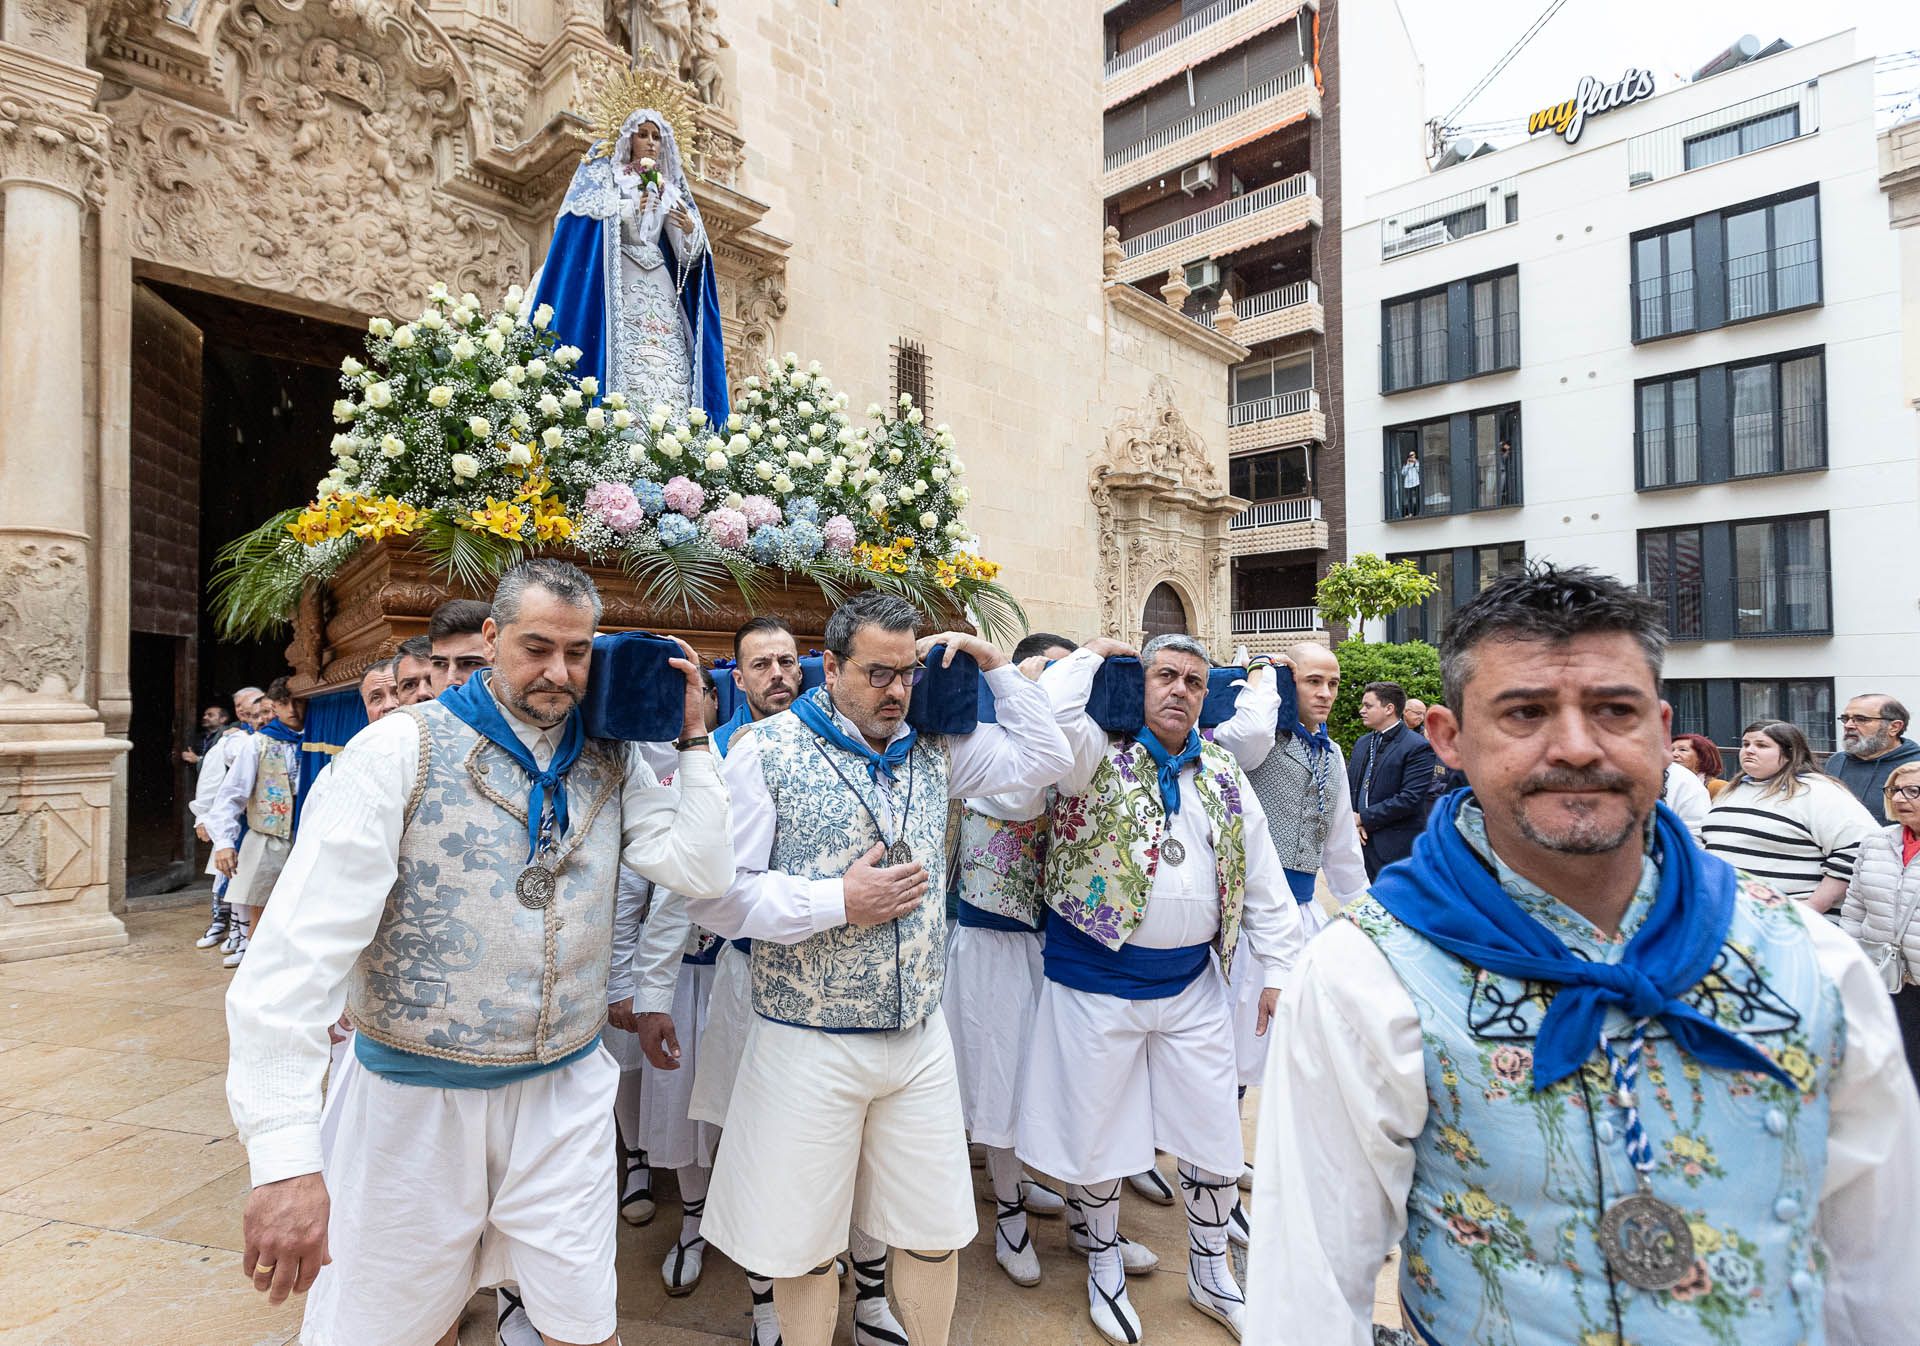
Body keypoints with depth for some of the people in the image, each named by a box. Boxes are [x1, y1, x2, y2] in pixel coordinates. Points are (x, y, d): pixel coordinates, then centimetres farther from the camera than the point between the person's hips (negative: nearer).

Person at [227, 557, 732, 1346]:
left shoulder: (612, 762, 0)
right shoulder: (401, 749, -12)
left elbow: (702, 872, -9)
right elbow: (301, 949, -17)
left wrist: (693, 738, -10)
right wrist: (284, 1159, -22)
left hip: (565, 1095, 3)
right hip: (414, 1099, -2)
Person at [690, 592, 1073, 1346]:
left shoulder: (931, 748, 4)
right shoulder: (766, 750, -9)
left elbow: (1044, 758, 8)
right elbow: (714, 895, -12)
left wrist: (993, 665, 1)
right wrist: (839, 902, -17)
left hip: (920, 1037, 4)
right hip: (809, 1043, -3)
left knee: (937, 1233, 17)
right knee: (805, 1246, 15)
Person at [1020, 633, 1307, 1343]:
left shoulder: (1224, 774, 4)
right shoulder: (1099, 755, -9)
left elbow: (1264, 880, 9)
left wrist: (1277, 970, 7)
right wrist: (1091, 656, -16)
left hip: (1193, 984, 4)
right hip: (1096, 981, -4)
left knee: (1214, 1131, 16)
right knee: (1100, 1128, 13)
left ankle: (1211, 1272, 42)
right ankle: (1104, 1262, 40)